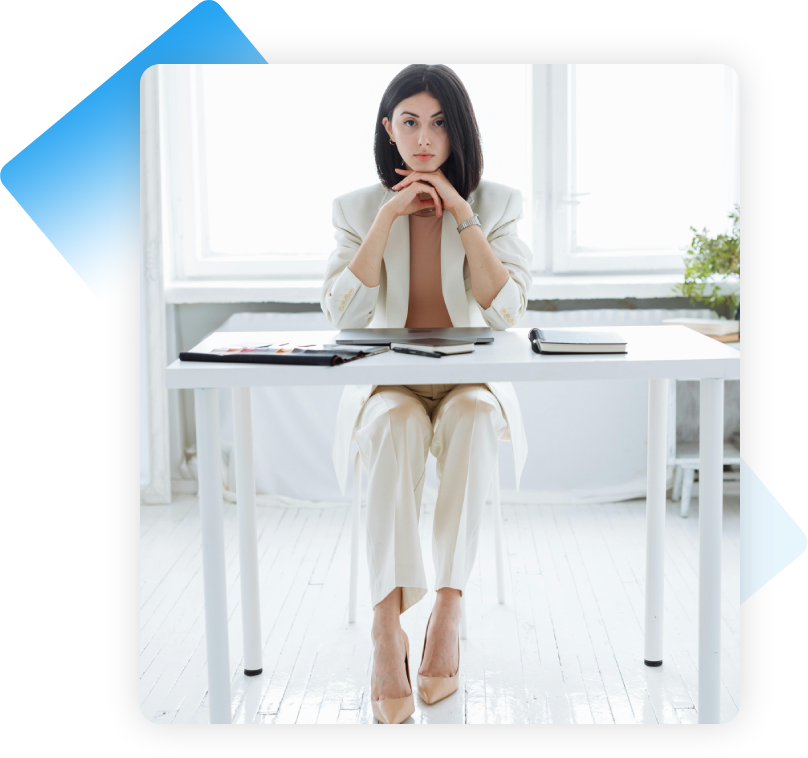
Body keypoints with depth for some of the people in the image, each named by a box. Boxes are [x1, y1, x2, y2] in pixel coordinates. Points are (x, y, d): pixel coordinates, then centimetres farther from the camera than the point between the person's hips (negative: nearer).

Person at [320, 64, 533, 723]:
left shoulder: (496, 203, 2)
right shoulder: (358, 207, 3)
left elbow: (508, 311, -10)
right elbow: (343, 313, -10)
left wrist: (463, 217, -15)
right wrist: (389, 217, -15)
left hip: (473, 379, 0)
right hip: (386, 383, 0)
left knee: (474, 417, -35)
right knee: (398, 424, -35)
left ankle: (447, 611, -31)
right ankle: (388, 630, -37)